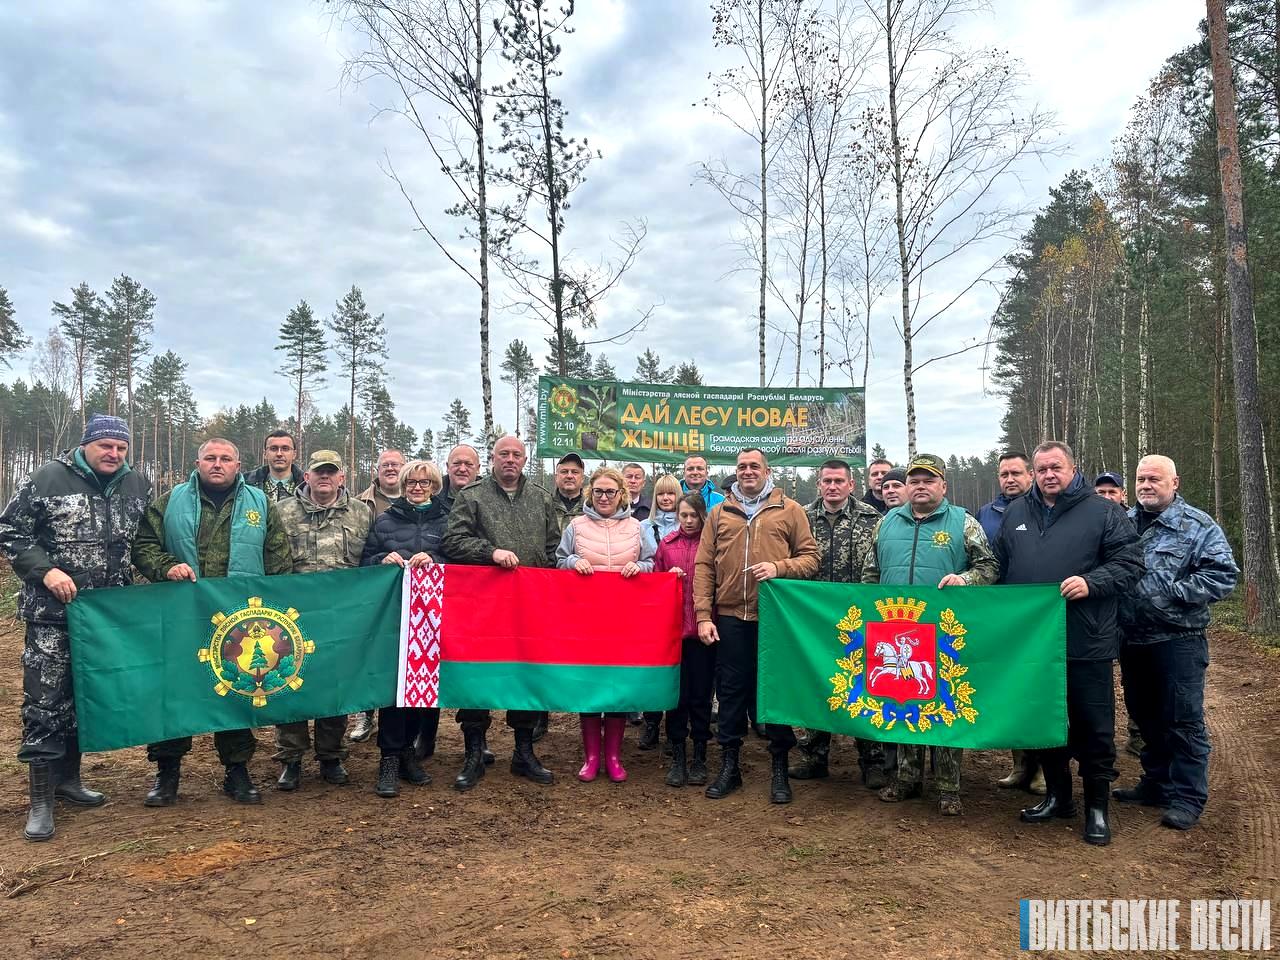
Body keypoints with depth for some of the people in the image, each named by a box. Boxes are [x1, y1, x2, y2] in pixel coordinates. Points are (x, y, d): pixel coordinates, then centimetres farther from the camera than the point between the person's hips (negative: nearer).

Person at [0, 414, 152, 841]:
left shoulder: (138, 486, 4)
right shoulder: (47, 478, -7)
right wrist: (45, 570, -15)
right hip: (51, 613, -4)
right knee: (45, 703, -2)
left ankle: (67, 778, 31)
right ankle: (40, 800, 7)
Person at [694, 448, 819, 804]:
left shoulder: (790, 511, 5)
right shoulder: (719, 513, 9)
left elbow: (810, 557, 3)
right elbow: (704, 566, 5)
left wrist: (779, 567, -16)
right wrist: (703, 615, -3)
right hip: (730, 617, 2)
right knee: (731, 691, 9)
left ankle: (780, 768, 21)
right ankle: (728, 766, 21)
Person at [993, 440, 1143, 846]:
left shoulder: (1103, 512, -1)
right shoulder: (1016, 514, 11)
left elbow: (1130, 563, -4)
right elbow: (1000, 570, 18)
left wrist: (1091, 583, -19)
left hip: (1086, 644, -4)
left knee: (1093, 728, 4)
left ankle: (1097, 806, 20)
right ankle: (1057, 795, 30)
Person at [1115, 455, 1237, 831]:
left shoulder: (1199, 527, -5)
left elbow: (1222, 576, -13)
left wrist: (1171, 593, -20)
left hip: (1177, 641, -5)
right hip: (1133, 641, 5)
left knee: (1183, 719, 1)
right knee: (1145, 715, 16)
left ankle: (1187, 797, 13)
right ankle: (1156, 782, 31)